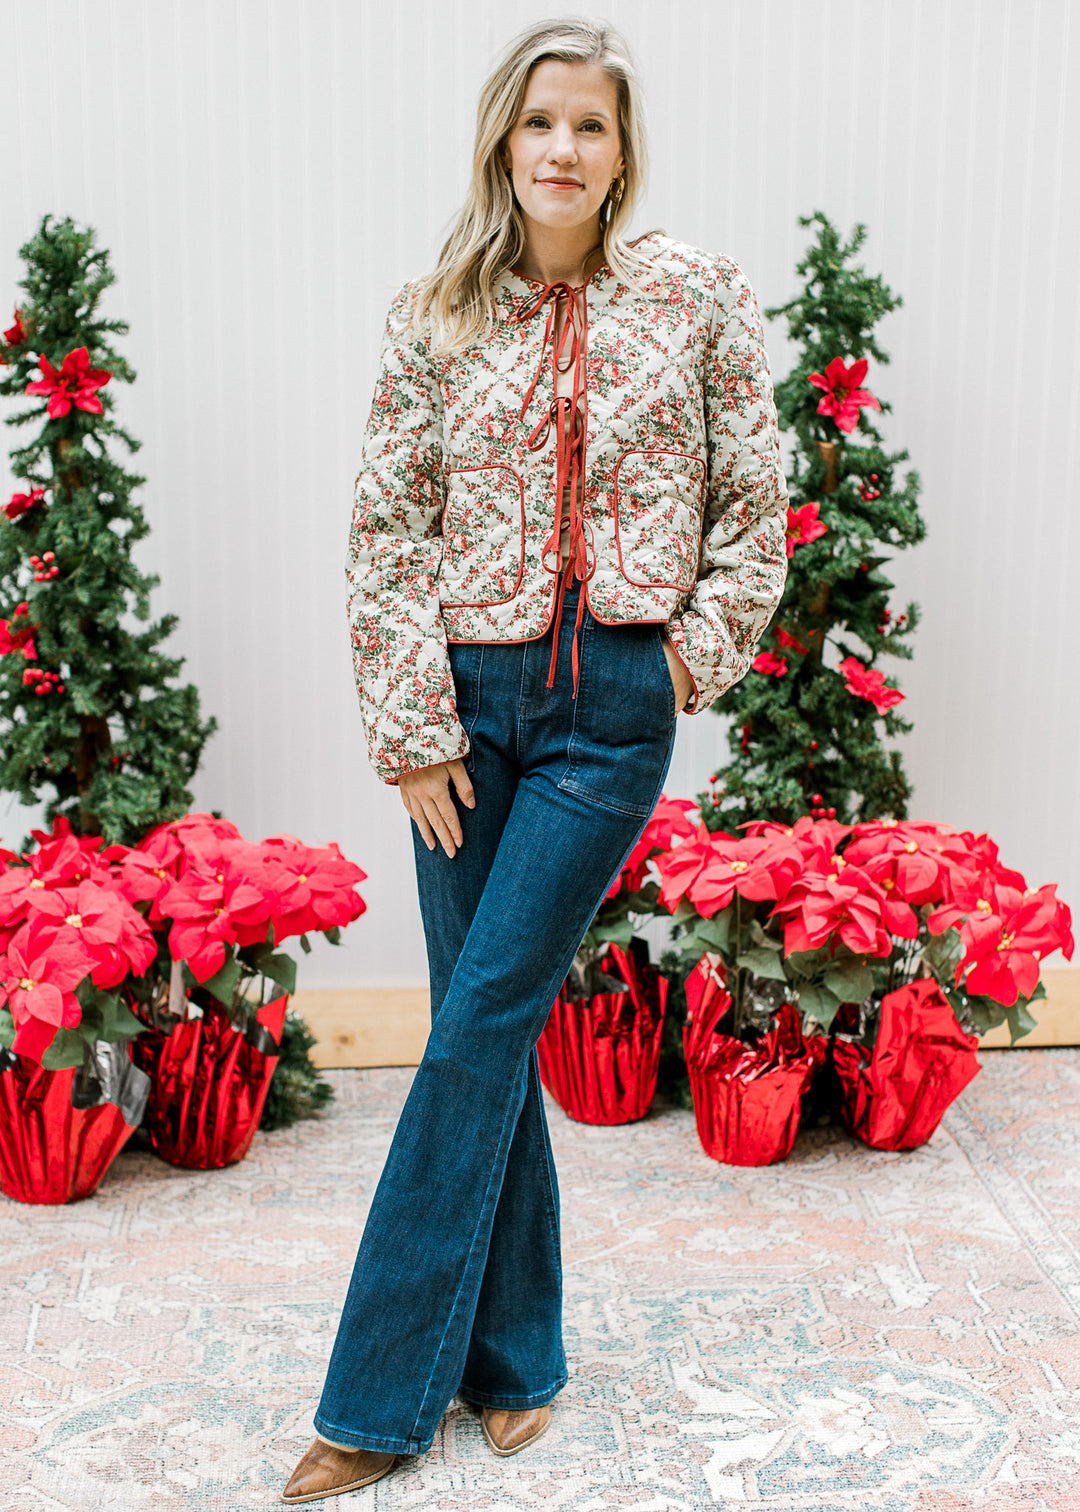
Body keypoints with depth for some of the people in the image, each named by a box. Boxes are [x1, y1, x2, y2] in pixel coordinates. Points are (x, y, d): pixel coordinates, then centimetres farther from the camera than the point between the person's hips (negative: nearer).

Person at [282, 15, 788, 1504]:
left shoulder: (696, 293, 2)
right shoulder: (436, 315, 4)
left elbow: (756, 495, 7)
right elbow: (386, 531, 1)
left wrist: (705, 642, -2)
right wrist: (412, 730, -4)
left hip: (614, 709, -2)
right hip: (470, 702, 2)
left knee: (479, 1030, -4)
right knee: (488, 1034, 7)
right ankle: (515, 1358, 24)